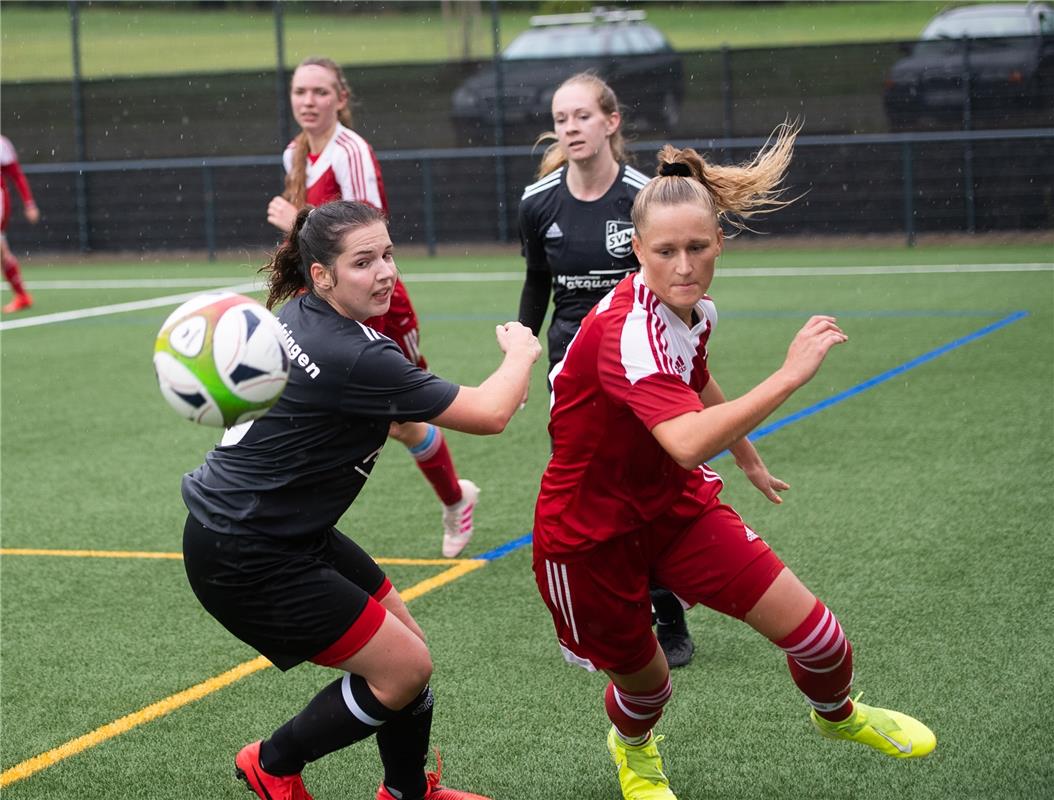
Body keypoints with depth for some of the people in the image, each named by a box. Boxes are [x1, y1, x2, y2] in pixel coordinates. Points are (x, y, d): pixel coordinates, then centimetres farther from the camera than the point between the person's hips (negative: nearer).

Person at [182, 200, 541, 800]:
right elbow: (490, 414, -20)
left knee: (404, 637, 13)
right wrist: (522, 353, -1)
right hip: (245, 560, -10)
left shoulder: (299, 313, 0)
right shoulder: (353, 358, -27)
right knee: (405, 668, -5)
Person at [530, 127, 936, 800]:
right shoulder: (627, 331, -32)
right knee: (643, 680, 11)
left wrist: (750, 460, 34)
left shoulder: (697, 310, -4)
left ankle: (837, 713, 30)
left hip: (675, 504, 6)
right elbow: (688, 442, -48)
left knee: (808, 627, -6)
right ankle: (633, 744, 51)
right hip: (591, 535, -6)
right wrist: (792, 374, -46)